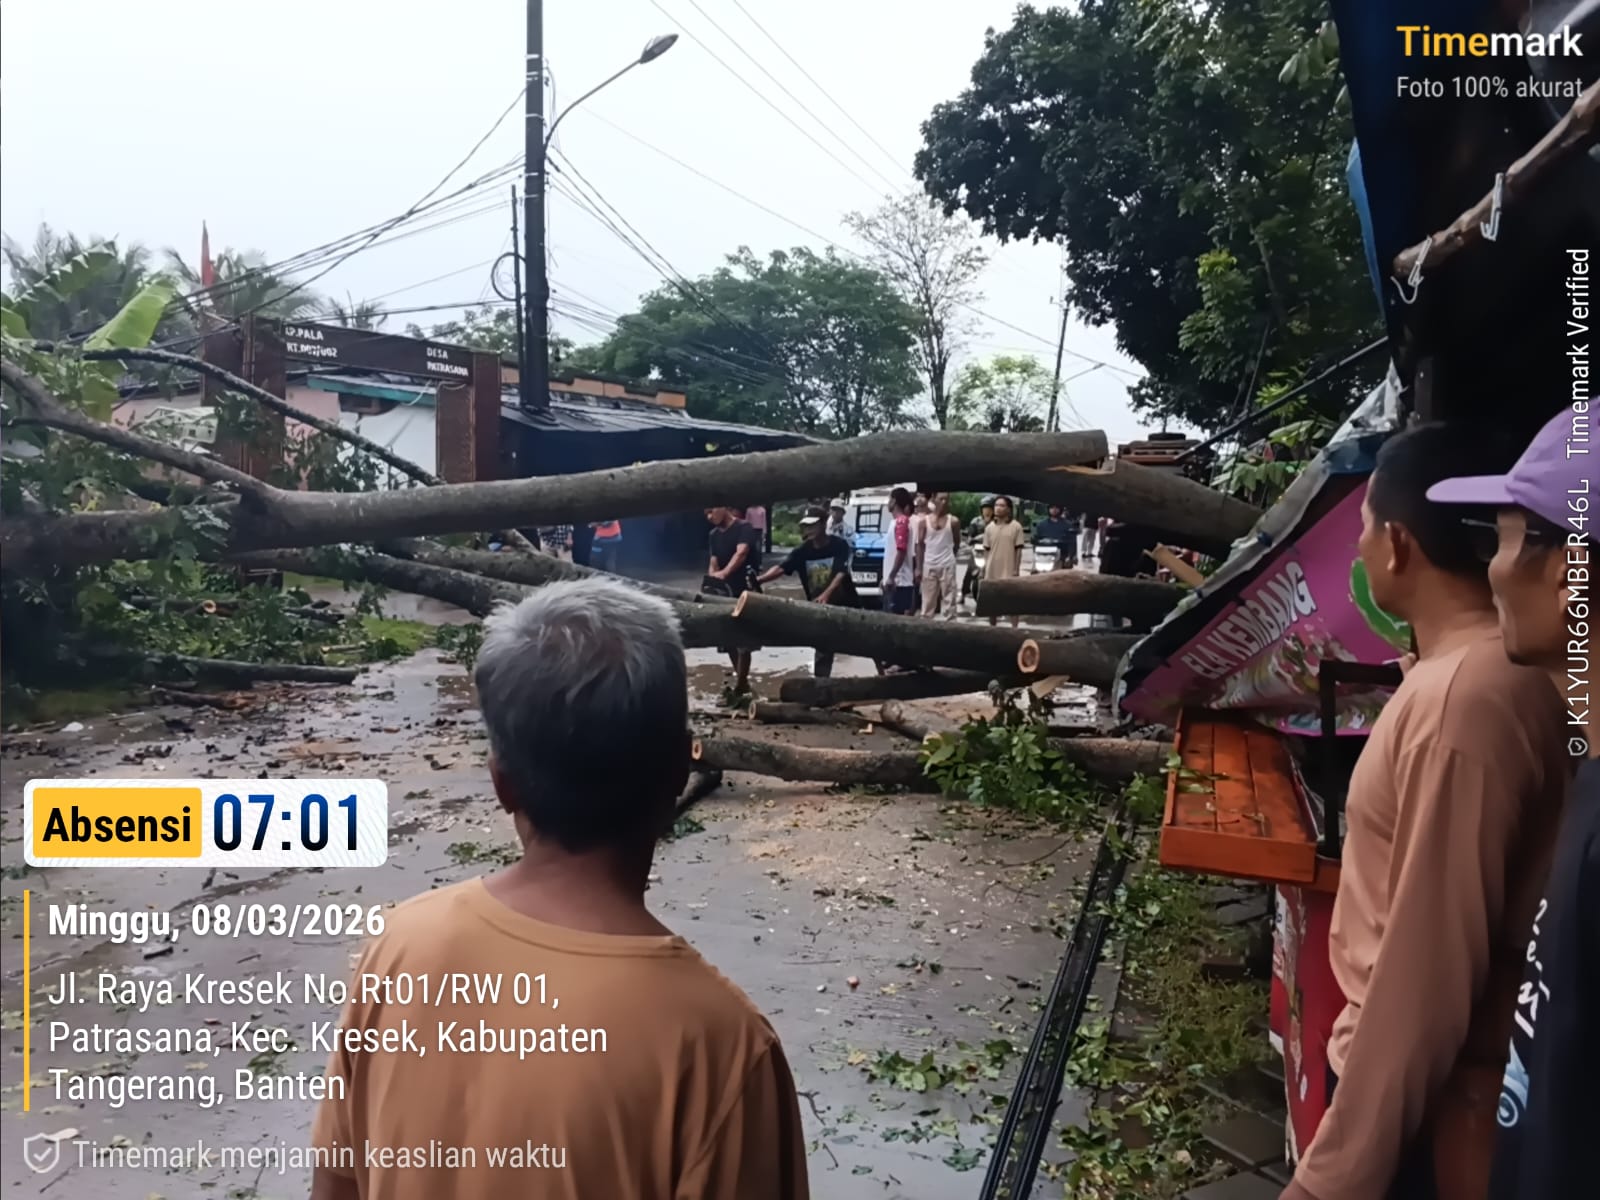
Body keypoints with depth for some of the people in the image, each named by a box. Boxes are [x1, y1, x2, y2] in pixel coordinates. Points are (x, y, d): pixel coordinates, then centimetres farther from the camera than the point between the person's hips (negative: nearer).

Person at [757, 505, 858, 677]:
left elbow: (841, 574, -25)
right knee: (823, 647, 6)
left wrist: (826, 595, -42)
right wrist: (758, 580, -36)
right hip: (819, 608, 3)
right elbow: (780, 568, -17)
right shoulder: (802, 551, -6)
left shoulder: (839, 545, -14)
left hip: (845, 604, -2)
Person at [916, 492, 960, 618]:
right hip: (929, 566, 1)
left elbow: (957, 543, 12)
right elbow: (920, 545, 4)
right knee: (928, 600, 4)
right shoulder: (924, 521, 2)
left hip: (947, 565, -1)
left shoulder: (952, 521, 0)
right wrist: (919, 567, 0)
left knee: (949, 598, -1)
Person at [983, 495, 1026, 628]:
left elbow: (1018, 550, -4)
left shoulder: (1016, 526, -5)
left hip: (1009, 571, -4)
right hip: (992, 572, 4)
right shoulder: (990, 527, 5)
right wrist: (985, 572, 4)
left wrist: (1016, 570, -9)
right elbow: (986, 551, 7)